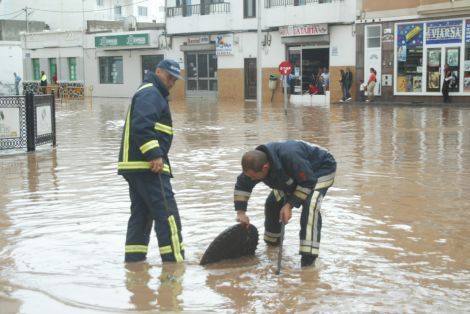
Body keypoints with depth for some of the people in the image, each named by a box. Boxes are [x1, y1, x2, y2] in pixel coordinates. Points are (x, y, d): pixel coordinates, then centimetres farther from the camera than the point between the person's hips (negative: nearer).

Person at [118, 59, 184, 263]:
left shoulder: (152, 94, 26)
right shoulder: (150, 93, -8)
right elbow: (141, 126, -23)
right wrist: (155, 155, -26)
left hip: (135, 166, 11)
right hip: (147, 165, -11)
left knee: (141, 214, 12)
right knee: (167, 214, -9)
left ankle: (133, 261, 15)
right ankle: (174, 262, -8)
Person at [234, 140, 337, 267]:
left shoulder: (289, 157, -44)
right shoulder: (256, 163, -21)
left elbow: (308, 183, -32)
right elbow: (242, 185, -4)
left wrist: (290, 205, -31)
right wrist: (241, 212, -11)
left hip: (322, 169, -7)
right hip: (296, 174, 8)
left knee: (310, 205, -30)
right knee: (273, 202, 4)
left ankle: (308, 257, -29)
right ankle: (272, 241, 29)